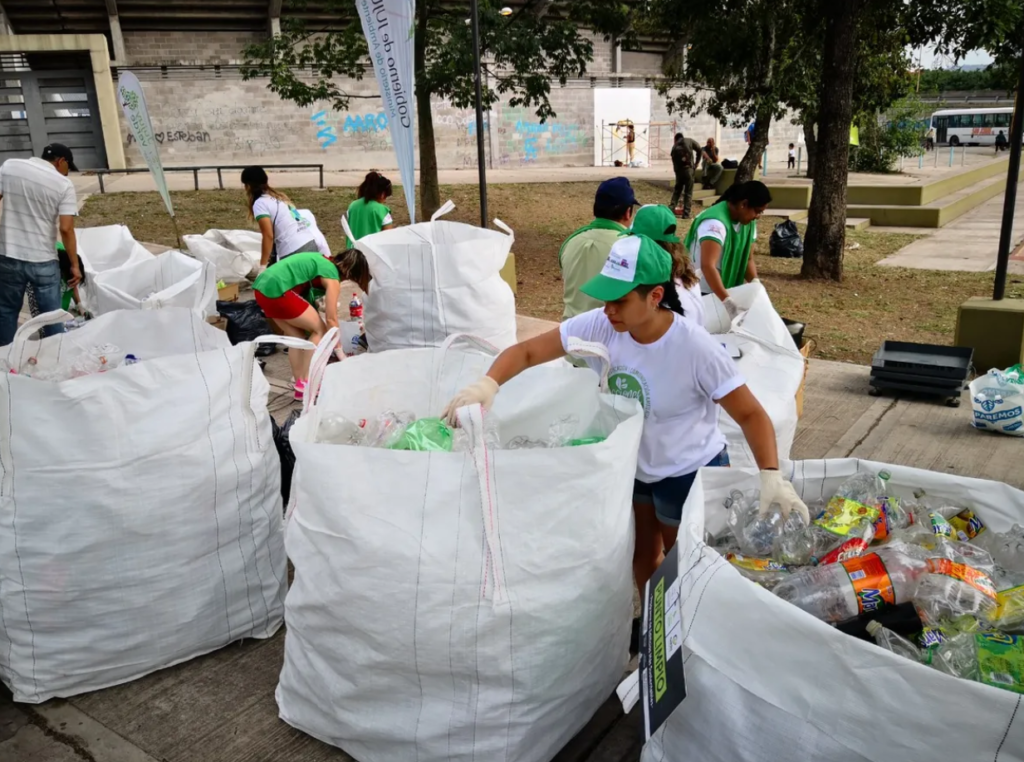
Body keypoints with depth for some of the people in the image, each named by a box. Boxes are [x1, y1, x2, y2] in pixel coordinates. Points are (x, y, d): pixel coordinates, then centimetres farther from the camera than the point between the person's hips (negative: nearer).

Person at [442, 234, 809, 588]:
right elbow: (527, 352, -18)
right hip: (632, 464, 5)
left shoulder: (696, 348, -31)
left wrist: (771, 475, -37)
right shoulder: (599, 326, -20)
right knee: (642, 555, 26)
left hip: (689, 473, -5)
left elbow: (750, 414, -23)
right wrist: (488, 383, -37)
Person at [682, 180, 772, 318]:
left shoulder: (749, 223, 1)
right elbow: (708, 266, -38)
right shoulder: (716, 223, -28)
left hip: (726, 288, 8)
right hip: (699, 292, -8)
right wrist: (727, 301, -45)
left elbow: (748, 259, 6)